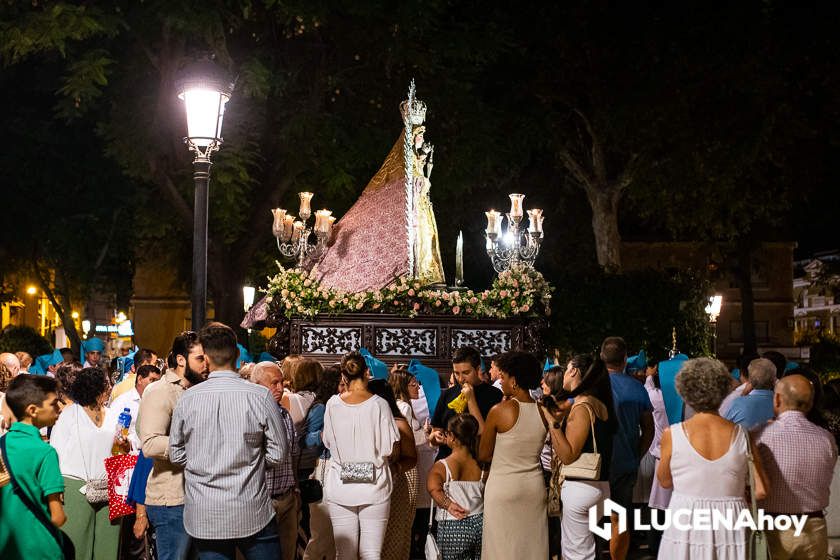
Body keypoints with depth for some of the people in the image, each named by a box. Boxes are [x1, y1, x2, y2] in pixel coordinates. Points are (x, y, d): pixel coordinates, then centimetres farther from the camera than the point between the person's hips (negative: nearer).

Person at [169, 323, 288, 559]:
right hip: (252, 514, -2)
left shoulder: (187, 399, -5)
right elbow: (279, 454, -5)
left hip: (203, 519, 2)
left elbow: (176, 455, 6)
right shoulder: (260, 396, -11)